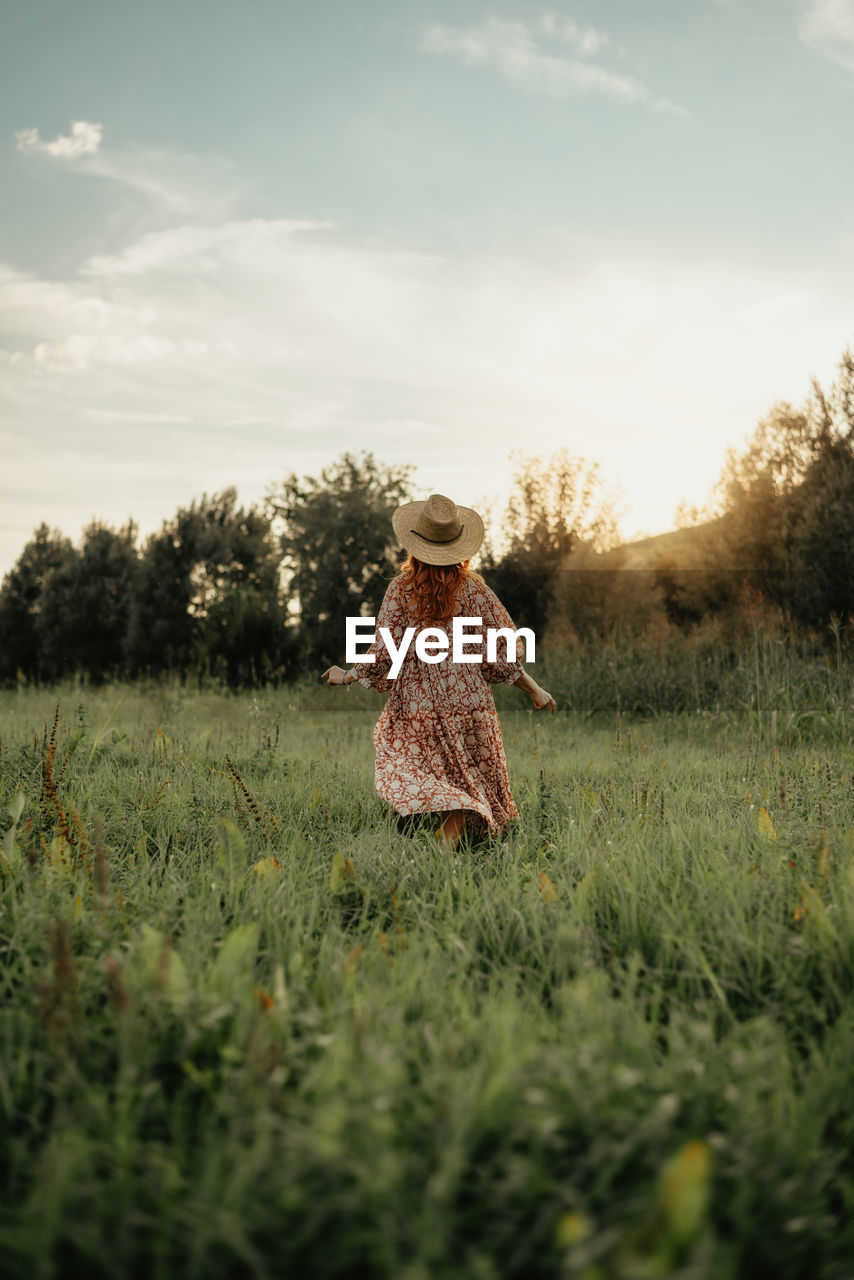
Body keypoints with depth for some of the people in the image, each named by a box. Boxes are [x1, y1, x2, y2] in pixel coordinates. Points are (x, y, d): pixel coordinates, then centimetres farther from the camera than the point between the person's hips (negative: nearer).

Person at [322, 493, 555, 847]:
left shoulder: (400, 589, -5)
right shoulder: (472, 588, -4)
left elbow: (384, 653, -6)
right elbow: (500, 654, -2)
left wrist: (346, 676, 11)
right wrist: (535, 690, 10)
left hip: (416, 703, -1)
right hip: (466, 700, 1)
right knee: (463, 785, 8)